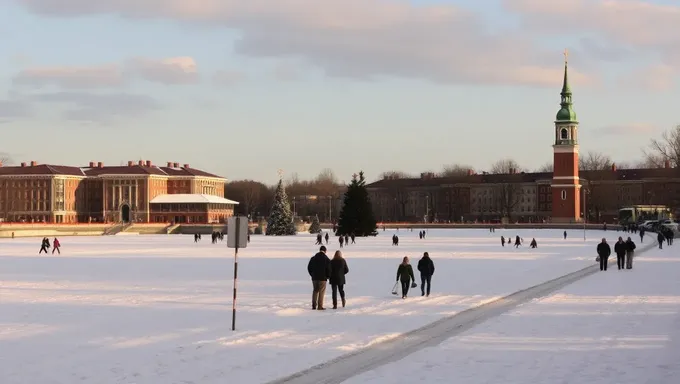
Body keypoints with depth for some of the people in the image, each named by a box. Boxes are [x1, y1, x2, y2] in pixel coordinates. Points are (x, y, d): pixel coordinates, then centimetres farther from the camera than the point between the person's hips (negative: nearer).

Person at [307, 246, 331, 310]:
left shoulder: (313, 258, 5)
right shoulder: (326, 259, -7)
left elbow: (309, 268, 8)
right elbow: (328, 269, -8)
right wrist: (328, 276, 9)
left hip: (314, 277, 4)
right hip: (322, 278, -4)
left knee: (315, 291, 14)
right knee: (321, 292, 1)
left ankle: (314, 305, 8)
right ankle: (320, 306, -2)